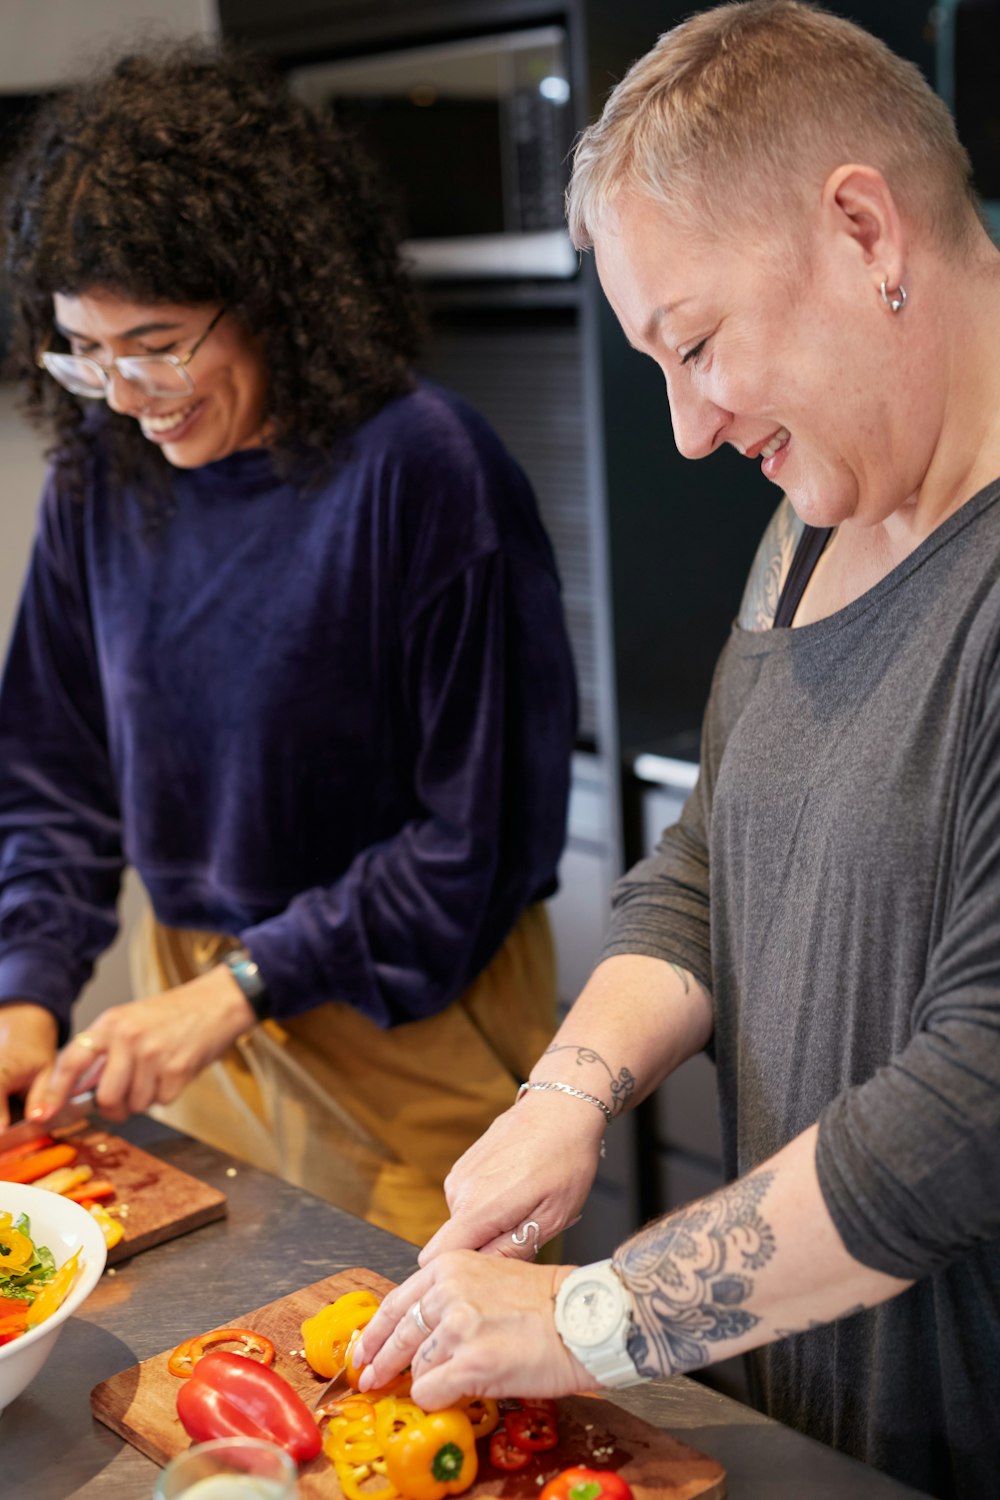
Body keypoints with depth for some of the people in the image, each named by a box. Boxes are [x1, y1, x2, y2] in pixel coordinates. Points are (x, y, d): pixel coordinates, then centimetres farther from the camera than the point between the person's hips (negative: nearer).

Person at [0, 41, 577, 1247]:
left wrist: (243, 986, -18)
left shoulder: (421, 469, -19)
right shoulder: (100, 479, -2)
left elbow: (484, 831, -16)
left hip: (411, 1021, -5)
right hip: (193, 1005, 5)